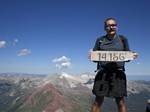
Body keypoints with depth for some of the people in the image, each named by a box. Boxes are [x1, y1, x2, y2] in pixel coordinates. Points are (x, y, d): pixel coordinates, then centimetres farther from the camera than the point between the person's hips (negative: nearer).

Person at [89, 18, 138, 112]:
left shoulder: (123, 39, 8)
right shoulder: (100, 40, 7)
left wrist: (132, 56, -13)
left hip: (118, 73, 0)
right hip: (102, 73, 0)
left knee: (120, 101, 3)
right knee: (98, 100, 2)